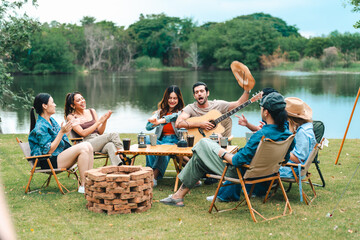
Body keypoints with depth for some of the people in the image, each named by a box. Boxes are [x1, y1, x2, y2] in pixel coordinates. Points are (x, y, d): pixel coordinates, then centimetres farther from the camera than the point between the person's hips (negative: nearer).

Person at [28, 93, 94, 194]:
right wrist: (62, 132, -21)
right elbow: (49, 150, -21)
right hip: (50, 162, -10)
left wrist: (66, 130, 4)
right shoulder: (40, 127, -16)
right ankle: (83, 186, -24)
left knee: (88, 145, -7)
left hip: (62, 154, 10)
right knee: (83, 148, -24)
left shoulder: (52, 120, 14)